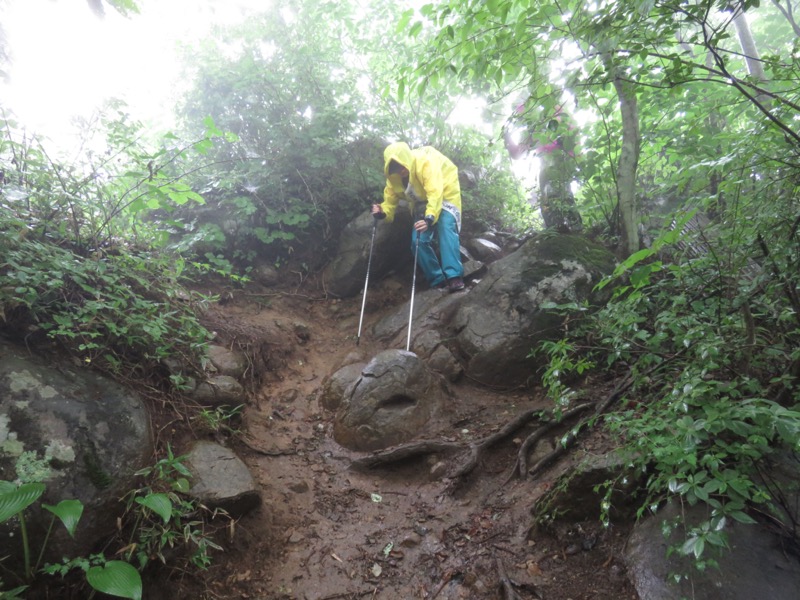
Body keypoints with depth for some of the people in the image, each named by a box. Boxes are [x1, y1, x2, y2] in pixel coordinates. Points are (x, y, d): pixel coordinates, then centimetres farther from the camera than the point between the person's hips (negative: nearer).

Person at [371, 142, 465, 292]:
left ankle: (454, 277, -37)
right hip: (422, 204, 6)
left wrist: (430, 218, -56)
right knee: (419, 240, -12)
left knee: (446, 229, -31)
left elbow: (435, 193, -42)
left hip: (444, 196, -6)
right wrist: (383, 211, -31)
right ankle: (438, 281, -5)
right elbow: (390, 198, -7)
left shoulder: (426, 162, -32)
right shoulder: (393, 177, -12)